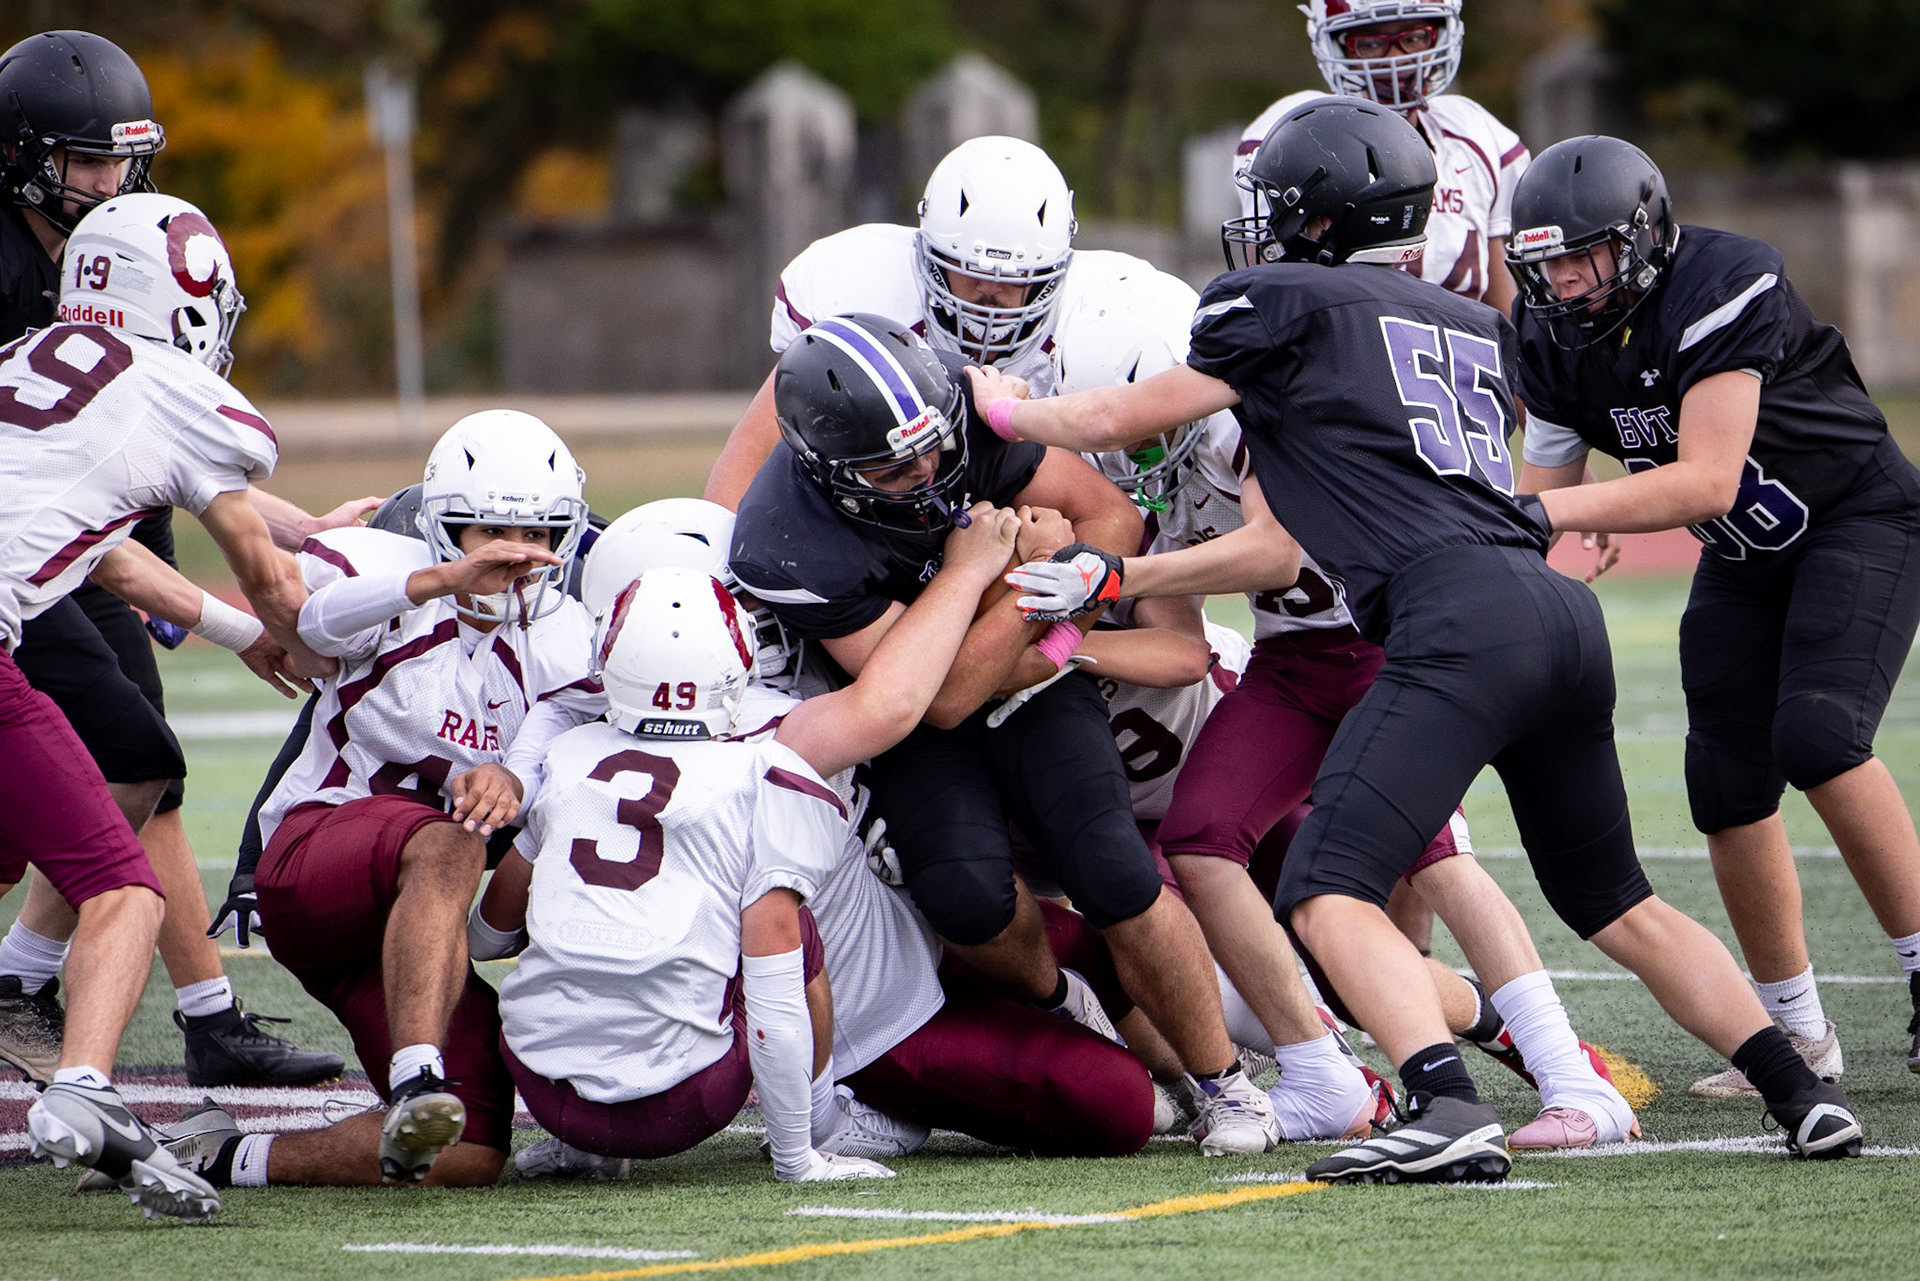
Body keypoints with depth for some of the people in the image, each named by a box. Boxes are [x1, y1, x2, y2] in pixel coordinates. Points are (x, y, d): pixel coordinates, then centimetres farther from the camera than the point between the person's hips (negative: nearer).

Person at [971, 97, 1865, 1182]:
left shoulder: (1289, 302, 8)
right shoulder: (1477, 326, 28)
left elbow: (1125, 417, 18)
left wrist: (1006, 408, 36)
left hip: (1461, 619, -8)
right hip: (1565, 613, 8)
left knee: (1331, 893, -12)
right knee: (1616, 902, 22)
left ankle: (1452, 1112, -31)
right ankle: (1804, 1097, 17)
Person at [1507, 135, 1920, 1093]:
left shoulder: (1721, 289, -30)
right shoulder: (1557, 339, -8)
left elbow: (1707, 482, -35)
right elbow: (1543, 490, 2)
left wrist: (1560, 509, -39)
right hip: (1744, 561, 7)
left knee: (1816, 734, -26)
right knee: (1728, 784, -3)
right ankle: (1796, 1031, 12)